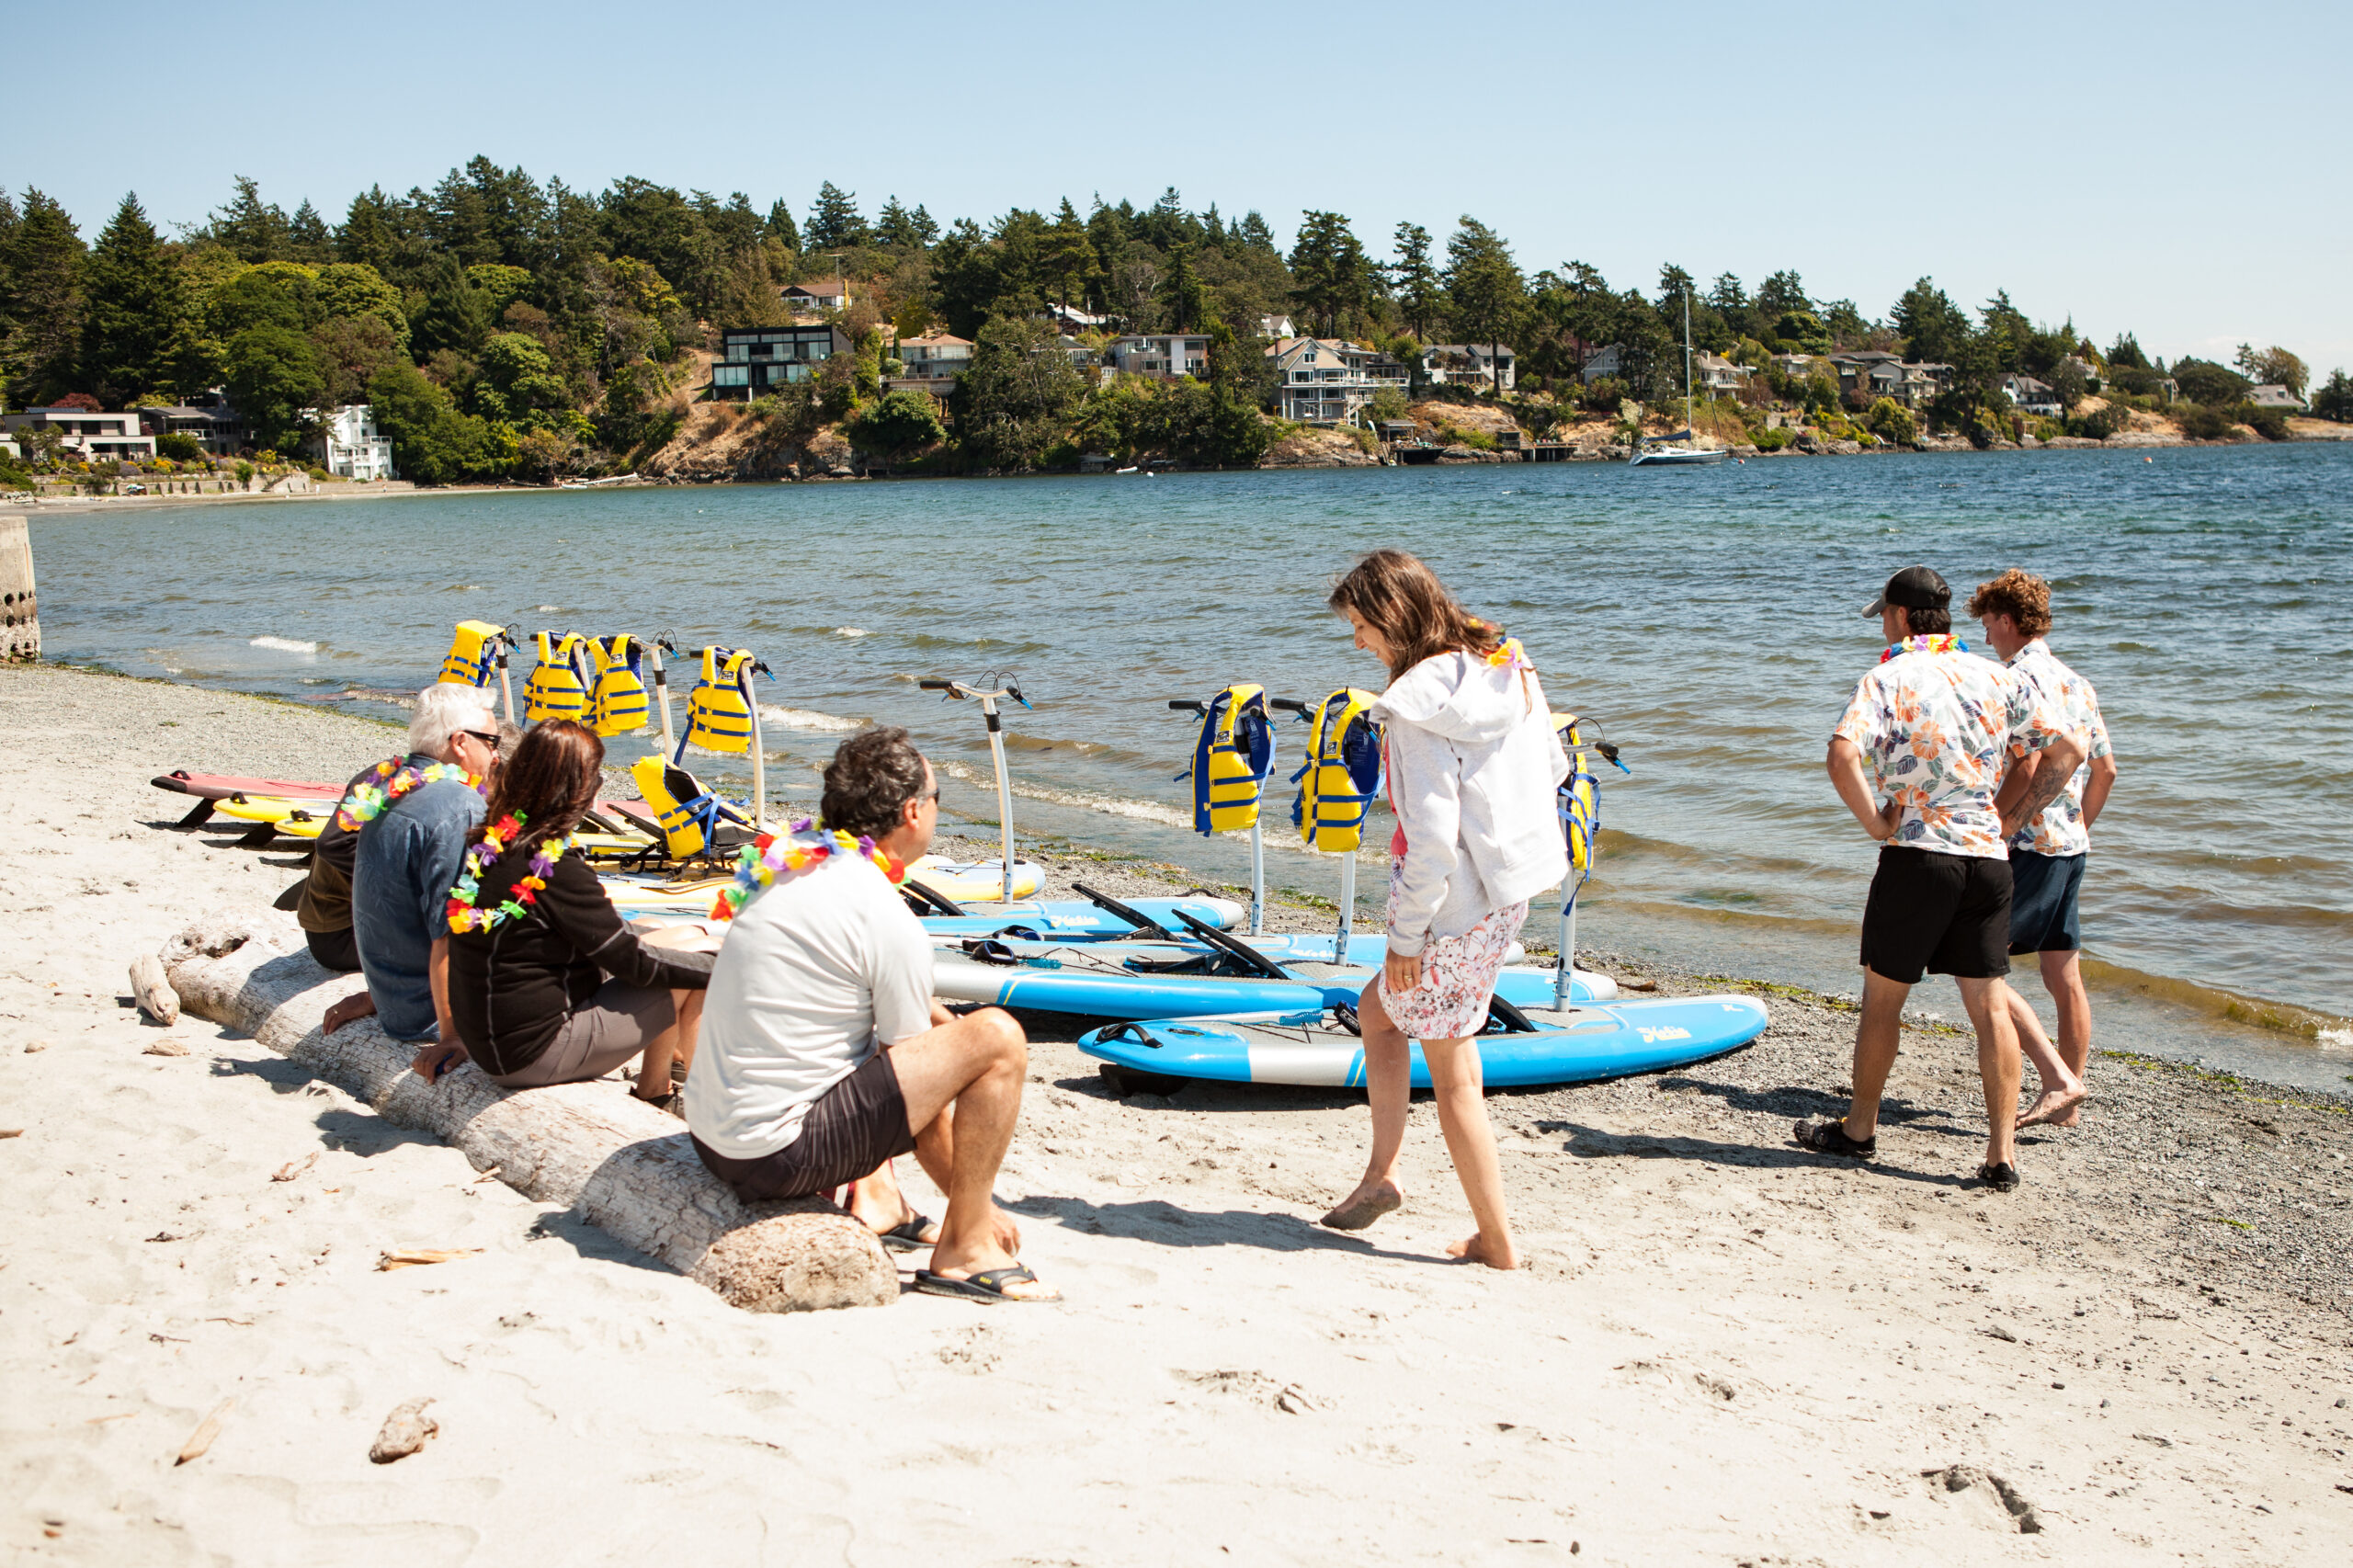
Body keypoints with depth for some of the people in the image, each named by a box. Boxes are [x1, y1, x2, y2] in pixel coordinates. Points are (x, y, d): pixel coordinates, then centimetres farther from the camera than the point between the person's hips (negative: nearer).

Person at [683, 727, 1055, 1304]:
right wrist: (979, 1205, 5)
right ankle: (965, 1249, -3)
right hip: (779, 1157, -9)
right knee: (998, 1037, -12)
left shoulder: (794, 866, 9)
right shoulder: (888, 920, -15)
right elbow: (915, 1059, -6)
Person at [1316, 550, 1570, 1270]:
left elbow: (1431, 837, -24)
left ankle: (1498, 1244, 17)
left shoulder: (1418, 704, -22)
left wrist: (1406, 934, -14)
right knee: (1378, 1010, 24)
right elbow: (1552, 767, 14)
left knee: (1453, 1076, 7)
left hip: (1455, 903, -9)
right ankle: (1381, 1171, 24)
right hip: (1511, 886, 9)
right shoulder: (1510, 666, 3)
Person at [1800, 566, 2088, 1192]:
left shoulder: (1887, 678, -6)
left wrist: (1878, 825, -11)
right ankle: (2002, 1155, 4)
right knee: (1991, 1005, 6)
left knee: (1883, 996, 10)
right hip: (1989, 856, 4)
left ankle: (1858, 1130, 23)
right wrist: (2013, 819, 12)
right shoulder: (1997, 679, 9)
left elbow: (1842, 757, -23)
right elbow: (2068, 751, 10)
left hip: (1917, 855, -4)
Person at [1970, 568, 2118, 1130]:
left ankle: (2058, 1079, -13)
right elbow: (2105, 770, 18)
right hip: (2072, 846, 9)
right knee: (2064, 978, 12)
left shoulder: (2020, 678, -13)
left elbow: (2026, 770, -22)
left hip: (2028, 846, -9)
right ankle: (2068, 1102, 17)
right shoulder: (2078, 683, 14)